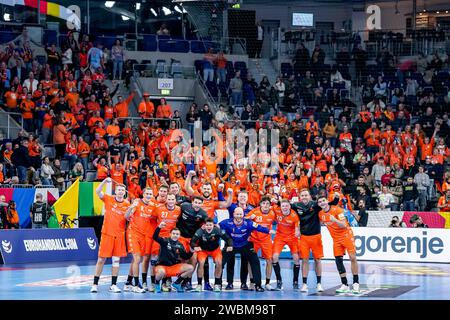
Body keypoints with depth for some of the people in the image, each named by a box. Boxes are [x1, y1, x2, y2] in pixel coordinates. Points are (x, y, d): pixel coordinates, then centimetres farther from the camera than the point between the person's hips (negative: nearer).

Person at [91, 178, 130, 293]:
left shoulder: (127, 204, 6)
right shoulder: (109, 199, -1)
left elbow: (127, 218, 2)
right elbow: (97, 191, -13)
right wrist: (105, 181, -26)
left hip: (119, 235, 2)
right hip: (107, 233, -2)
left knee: (116, 260, 3)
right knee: (101, 259, -1)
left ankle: (113, 285, 9)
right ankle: (95, 284, 6)